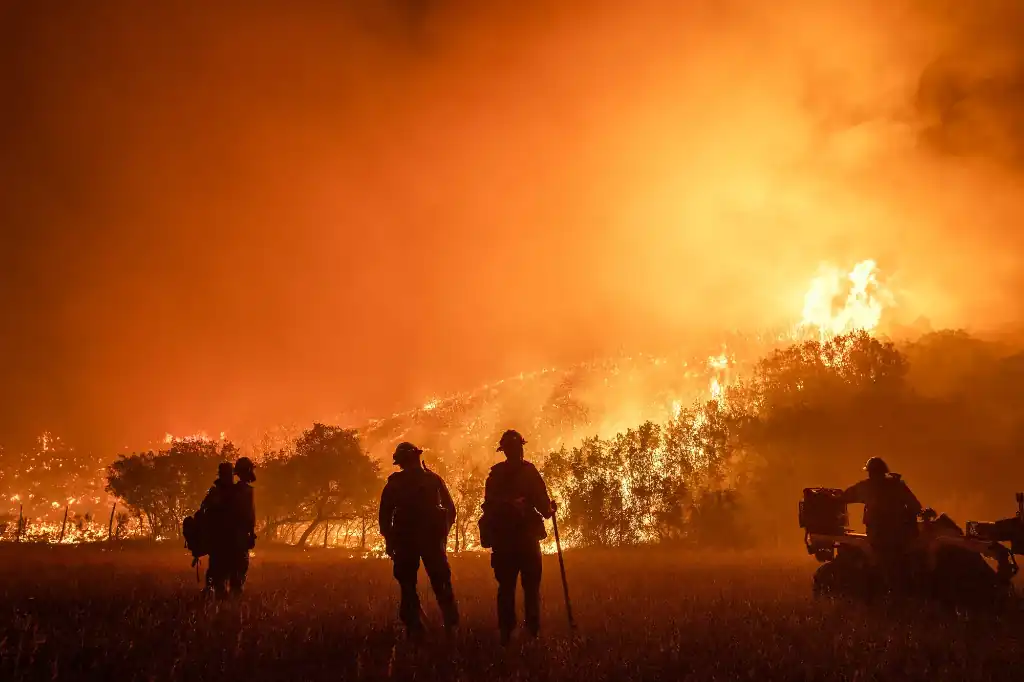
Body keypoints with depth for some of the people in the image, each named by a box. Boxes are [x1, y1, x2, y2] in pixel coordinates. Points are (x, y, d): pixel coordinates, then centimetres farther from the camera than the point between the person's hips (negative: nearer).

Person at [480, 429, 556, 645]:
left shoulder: (495, 474, 7)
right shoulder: (529, 472, -7)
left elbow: (489, 506, 9)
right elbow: (542, 504, -11)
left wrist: (491, 535, 17)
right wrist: (549, 510, 11)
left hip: (502, 539, 4)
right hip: (526, 536, -4)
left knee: (506, 586, 9)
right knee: (531, 586, 3)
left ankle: (506, 632, 9)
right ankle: (533, 631, 2)